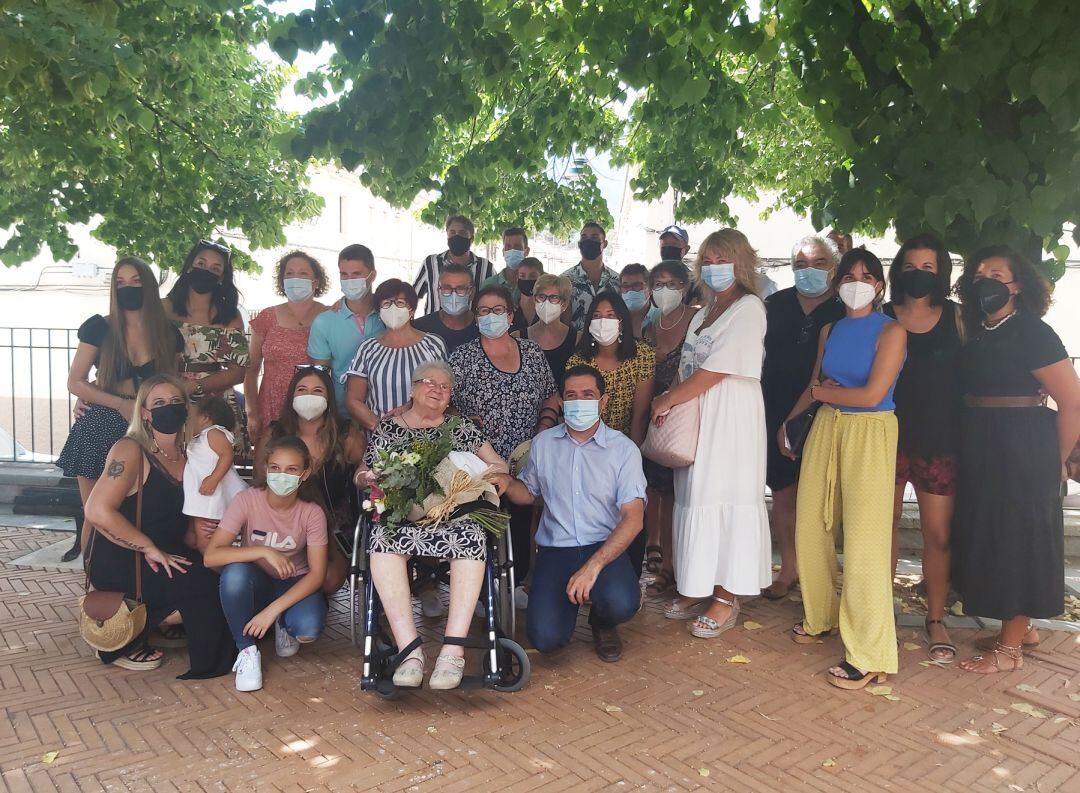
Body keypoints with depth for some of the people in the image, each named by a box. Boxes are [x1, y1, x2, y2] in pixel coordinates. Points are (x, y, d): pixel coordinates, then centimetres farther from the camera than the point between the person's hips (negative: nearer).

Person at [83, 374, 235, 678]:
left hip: (165, 555, 7)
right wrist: (150, 548, -22)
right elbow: (98, 511, -25)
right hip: (117, 562, -7)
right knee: (202, 581, -22)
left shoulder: (187, 455, 6)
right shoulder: (131, 450, -14)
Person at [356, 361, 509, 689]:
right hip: (400, 515, 0)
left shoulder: (462, 427, 18)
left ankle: (453, 650, -37)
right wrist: (367, 477, -4)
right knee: (384, 537, -36)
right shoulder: (387, 428, 19)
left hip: (455, 514, 0)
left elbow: (498, 466, 15)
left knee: (471, 537, -36)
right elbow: (364, 475, 21)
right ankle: (410, 649, -38)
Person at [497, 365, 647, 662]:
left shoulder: (623, 449, -3)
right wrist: (506, 484, -5)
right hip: (555, 549, 2)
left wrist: (593, 566, -25)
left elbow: (633, 518, -12)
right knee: (546, 637, -20)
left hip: (605, 547, -1)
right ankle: (570, 599, 18)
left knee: (621, 604, -33)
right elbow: (528, 493, 20)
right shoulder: (543, 443, 8)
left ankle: (602, 623, 7)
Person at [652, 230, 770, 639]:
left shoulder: (748, 309, -9)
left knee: (724, 500, -4)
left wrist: (668, 400, -11)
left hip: (731, 420, -8)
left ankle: (726, 598, 7)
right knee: (694, 497, 9)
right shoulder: (704, 313, 19)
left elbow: (715, 371, -15)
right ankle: (698, 589, 20)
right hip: (696, 420, 8)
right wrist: (667, 398, 1)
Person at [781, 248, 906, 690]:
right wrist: (787, 421, 14)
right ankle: (821, 617, 29)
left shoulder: (891, 331, -6)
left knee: (864, 542, -8)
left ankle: (869, 658, -1)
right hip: (825, 428, 6)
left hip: (870, 434, -6)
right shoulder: (830, 331, 12)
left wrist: (824, 392, -1)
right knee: (809, 528, 7)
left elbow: (872, 394, -13)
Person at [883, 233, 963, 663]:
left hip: (940, 442, 0)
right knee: (885, 526, 9)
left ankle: (936, 620, 17)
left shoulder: (955, 317, 3)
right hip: (888, 438, 0)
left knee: (938, 535, 3)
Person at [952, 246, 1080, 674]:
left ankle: (1010, 648, 10)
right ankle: (1022, 627, 31)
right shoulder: (977, 334, 10)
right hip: (981, 450, 8)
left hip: (1022, 450, -8)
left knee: (1018, 538, 0)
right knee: (989, 537, 14)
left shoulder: (1033, 334, -12)